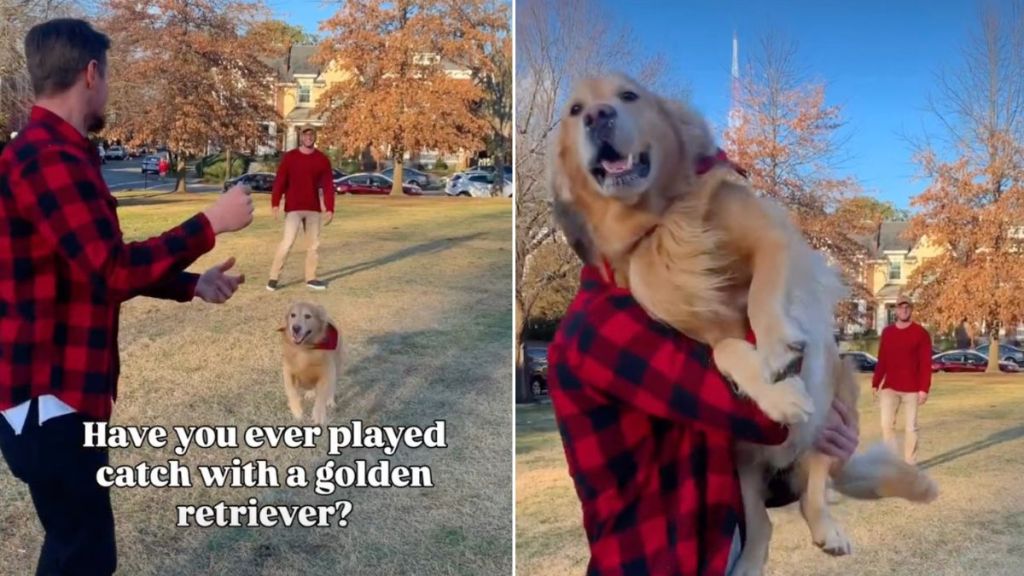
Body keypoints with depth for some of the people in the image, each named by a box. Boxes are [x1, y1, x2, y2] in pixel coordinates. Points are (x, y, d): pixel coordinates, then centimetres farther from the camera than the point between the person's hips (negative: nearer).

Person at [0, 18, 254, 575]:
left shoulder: (56, 155, 14)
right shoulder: (49, 159, -21)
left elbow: (102, 267, 18)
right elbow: (113, 270, -28)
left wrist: (191, 284, 11)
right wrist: (211, 223, -19)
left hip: (59, 389, 11)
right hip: (46, 397, -11)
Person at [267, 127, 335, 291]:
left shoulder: (322, 159, 3)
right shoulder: (289, 157, -3)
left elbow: (328, 185, 1)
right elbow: (279, 181, -6)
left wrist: (329, 209, -6)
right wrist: (275, 204, -15)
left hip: (314, 209, 3)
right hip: (293, 208, -3)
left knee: (313, 244, 7)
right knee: (287, 242, -11)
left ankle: (311, 278, 17)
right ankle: (273, 277, -3)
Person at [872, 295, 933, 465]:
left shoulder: (921, 333, -4)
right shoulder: (887, 332, 8)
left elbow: (926, 363, -7)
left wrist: (924, 388, -14)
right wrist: (875, 384, 7)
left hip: (912, 389, -3)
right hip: (889, 387, 3)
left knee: (911, 428, 3)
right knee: (886, 425, -3)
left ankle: (909, 465, 11)